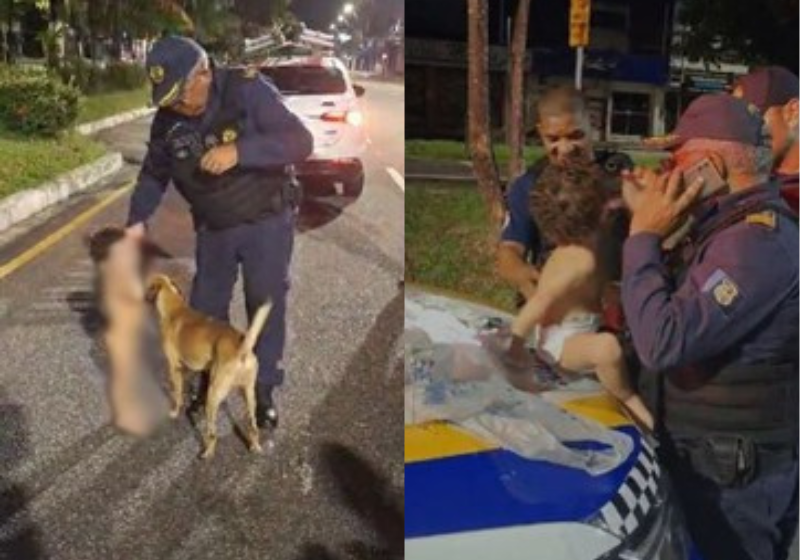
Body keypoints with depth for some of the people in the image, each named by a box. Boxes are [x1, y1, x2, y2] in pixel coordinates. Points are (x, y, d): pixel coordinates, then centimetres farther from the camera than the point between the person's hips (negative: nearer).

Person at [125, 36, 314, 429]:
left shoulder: (247, 91, -21)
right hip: (213, 229, 4)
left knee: (266, 307, 2)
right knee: (204, 309, 12)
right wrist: (137, 220, -9)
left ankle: (263, 391, 18)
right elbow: (154, 174, 6)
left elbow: (300, 142, -27)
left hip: (266, 221, -4)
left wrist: (239, 151, -38)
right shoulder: (167, 119, -7)